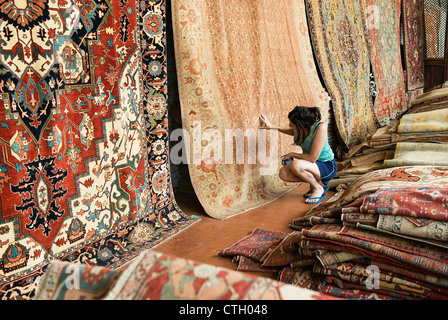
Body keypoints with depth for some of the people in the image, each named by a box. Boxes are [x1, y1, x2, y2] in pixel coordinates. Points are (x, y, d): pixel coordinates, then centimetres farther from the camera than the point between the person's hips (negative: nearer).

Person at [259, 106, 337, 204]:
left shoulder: (320, 127, -30)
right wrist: (272, 126, 9)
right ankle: (314, 183, 6)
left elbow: (312, 158, -30)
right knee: (283, 174, -13)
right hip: (312, 165, 7)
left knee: (296, 165, -32)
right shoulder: (298, 129, -10)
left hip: (328, 167, -7)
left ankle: (318, 189, -7)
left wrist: (292, 155, -15)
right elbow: (292, 131, 19)